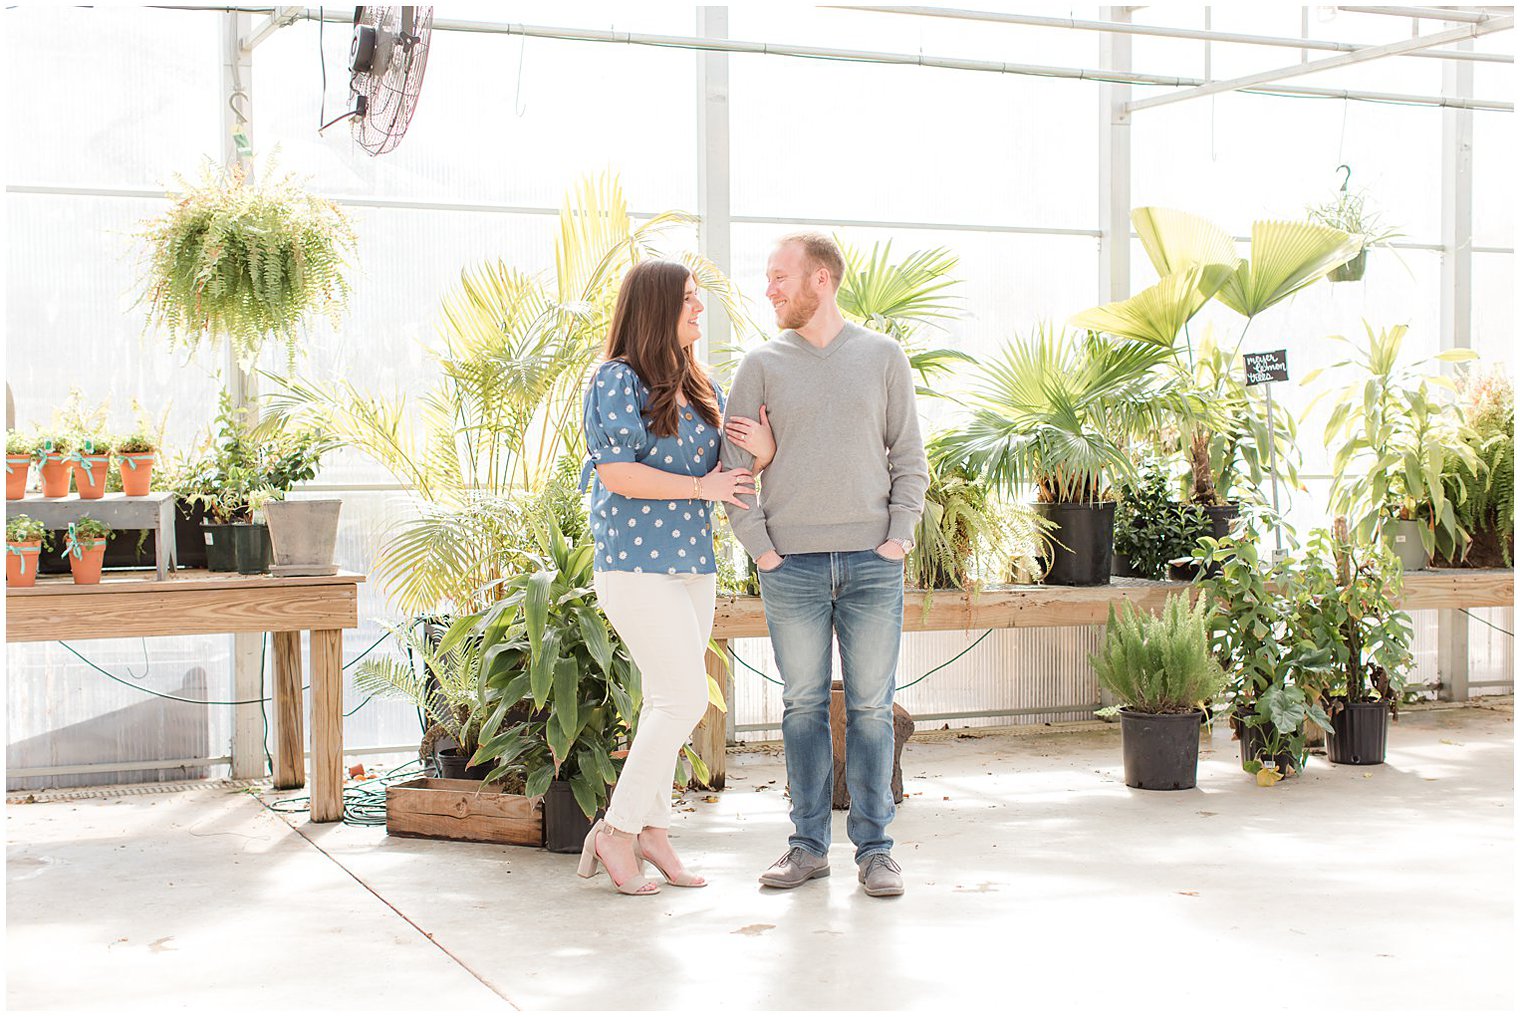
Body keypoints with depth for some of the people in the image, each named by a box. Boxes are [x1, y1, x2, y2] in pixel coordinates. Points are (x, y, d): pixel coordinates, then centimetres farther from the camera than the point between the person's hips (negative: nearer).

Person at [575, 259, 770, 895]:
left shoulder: (701, 387, 15)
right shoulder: (618, 381, -9)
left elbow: (728, 463, 19)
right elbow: (617, 472, -16)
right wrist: (701, 486, -12)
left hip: (692, 561, 8)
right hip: (637, 561, -8)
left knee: (668, 701, 10)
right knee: (685, 699, -12)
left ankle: (651, 829, 19)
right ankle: (616, 831, -2)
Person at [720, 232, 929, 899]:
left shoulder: (883, 357, 8)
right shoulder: (762, 365, 7)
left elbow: (909, 458, 8)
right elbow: (734, 463, 4)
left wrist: (899, 537, -2)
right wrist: (760, 547, -3)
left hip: (873, 564, 0)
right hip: (792, 567, 0)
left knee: (872, 708, 2)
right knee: (803, 706, 5)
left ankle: (874, 848, 10)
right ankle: (808, 845, 14)